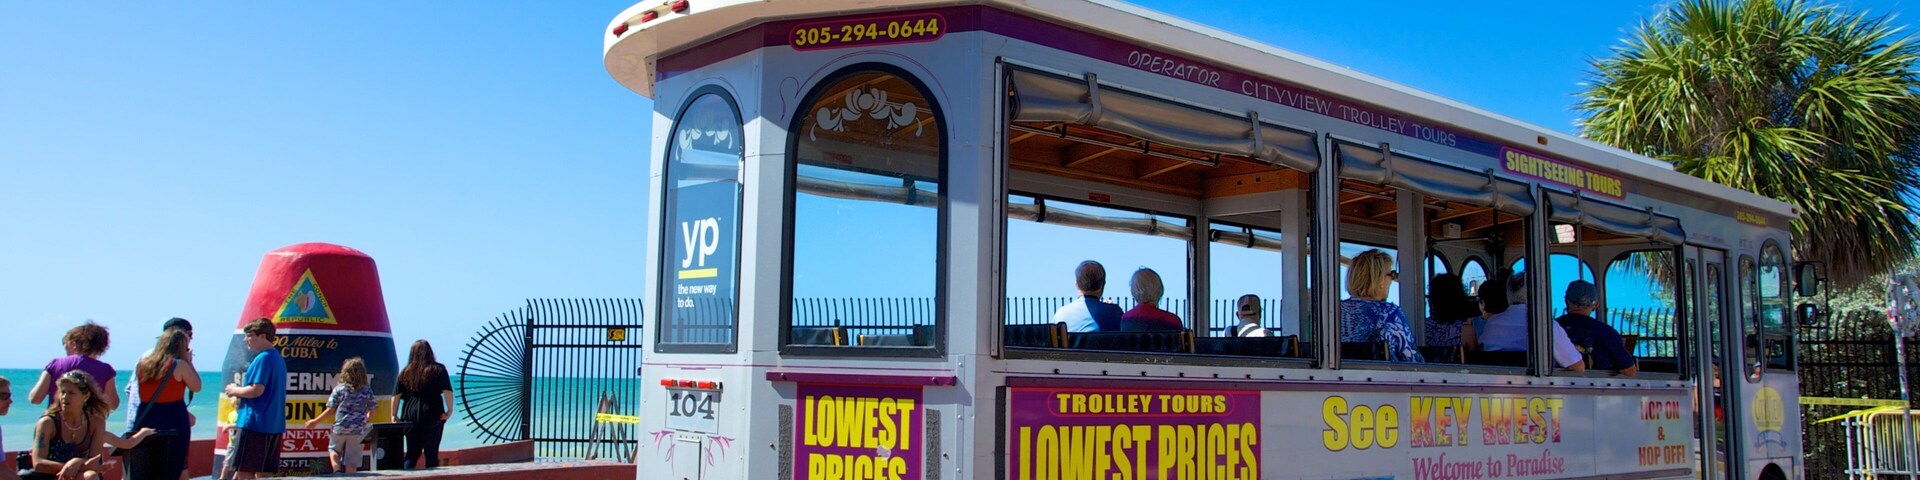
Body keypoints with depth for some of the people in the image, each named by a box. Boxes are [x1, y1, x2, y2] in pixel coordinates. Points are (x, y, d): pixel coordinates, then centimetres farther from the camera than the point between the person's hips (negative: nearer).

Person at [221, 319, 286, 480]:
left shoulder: (263, 358, -14)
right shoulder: (278, 358, 16)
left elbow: (256, 390, -20)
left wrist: (235, 390, -3)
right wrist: (240, 394, 14)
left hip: (254, 423, -9)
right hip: (274, 425, 9)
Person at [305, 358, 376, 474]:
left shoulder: (339, 388, -5)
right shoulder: (367, 390, 0)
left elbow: (331, 410, -5)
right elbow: (372, 411, 4)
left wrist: (315, 421, 8)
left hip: (340, 428, -1)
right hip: (358, 430, 1)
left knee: (333, 449, 25)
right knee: (351, 463, 7)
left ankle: (337, 471, 2)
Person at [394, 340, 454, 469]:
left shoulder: (405, 372, 7)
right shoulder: (438, 369, -1)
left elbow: (396, 395, 5)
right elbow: (447, 391, -10)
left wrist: (394, 415, 10)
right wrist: (450, 410, -5)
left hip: (410, 416, 3)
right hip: (432, 415, -3)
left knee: (412, 453, 12)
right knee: (432, 453, 4)